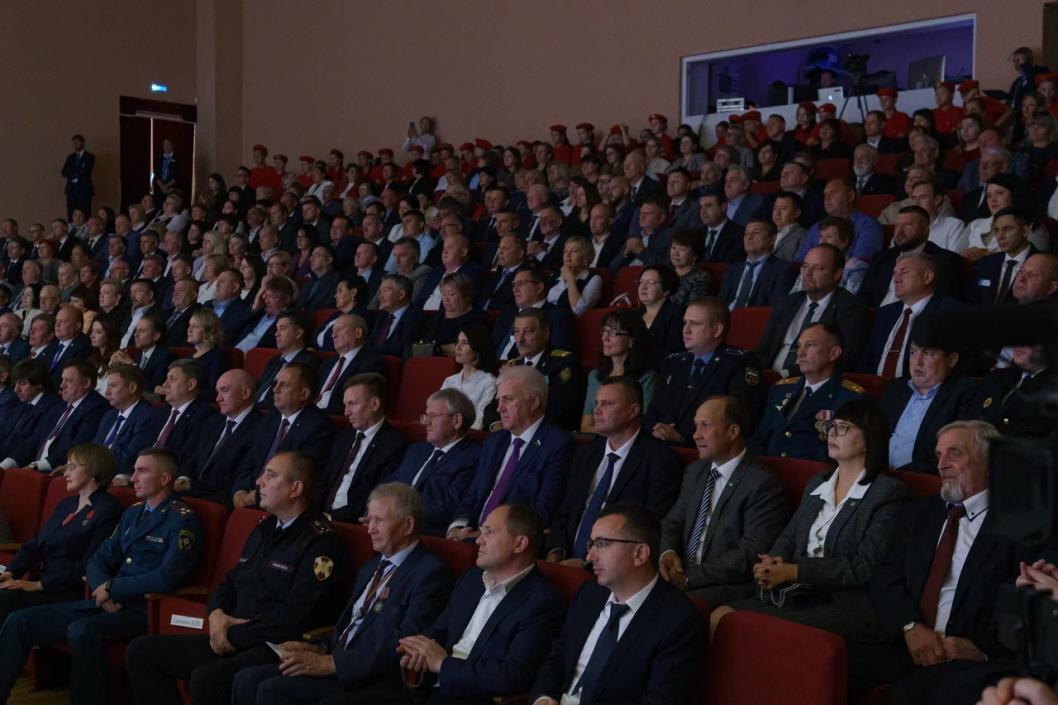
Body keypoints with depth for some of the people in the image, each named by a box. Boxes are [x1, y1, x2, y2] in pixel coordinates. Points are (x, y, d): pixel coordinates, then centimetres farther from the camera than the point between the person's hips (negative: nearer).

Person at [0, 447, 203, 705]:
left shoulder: (184, 520, -7)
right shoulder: (132, 513, 17)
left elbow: (166, 578, -18)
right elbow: (98, 560, 17)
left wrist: (112, 588, -11)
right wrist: (103, 589, -5)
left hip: (145, 609, -8)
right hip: (111, 603, 8)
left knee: (82, 631, -36)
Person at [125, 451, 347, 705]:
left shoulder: (321, 542, -10)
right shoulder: (264, 529, 18)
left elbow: (296, 616, -18)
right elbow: (230, 582, 25)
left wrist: (235, 635, -12)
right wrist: (217, 613, 2)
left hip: (279, 649, -9)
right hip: (232, 641, 9)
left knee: (205, 680, -35)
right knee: (141, 651, 2)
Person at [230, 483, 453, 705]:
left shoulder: (430, 572, -9)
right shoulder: (373, 567, 20)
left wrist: (329, 663, -18)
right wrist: (319, 649, 0)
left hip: (375, 681, -8)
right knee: (247, 679, -8)